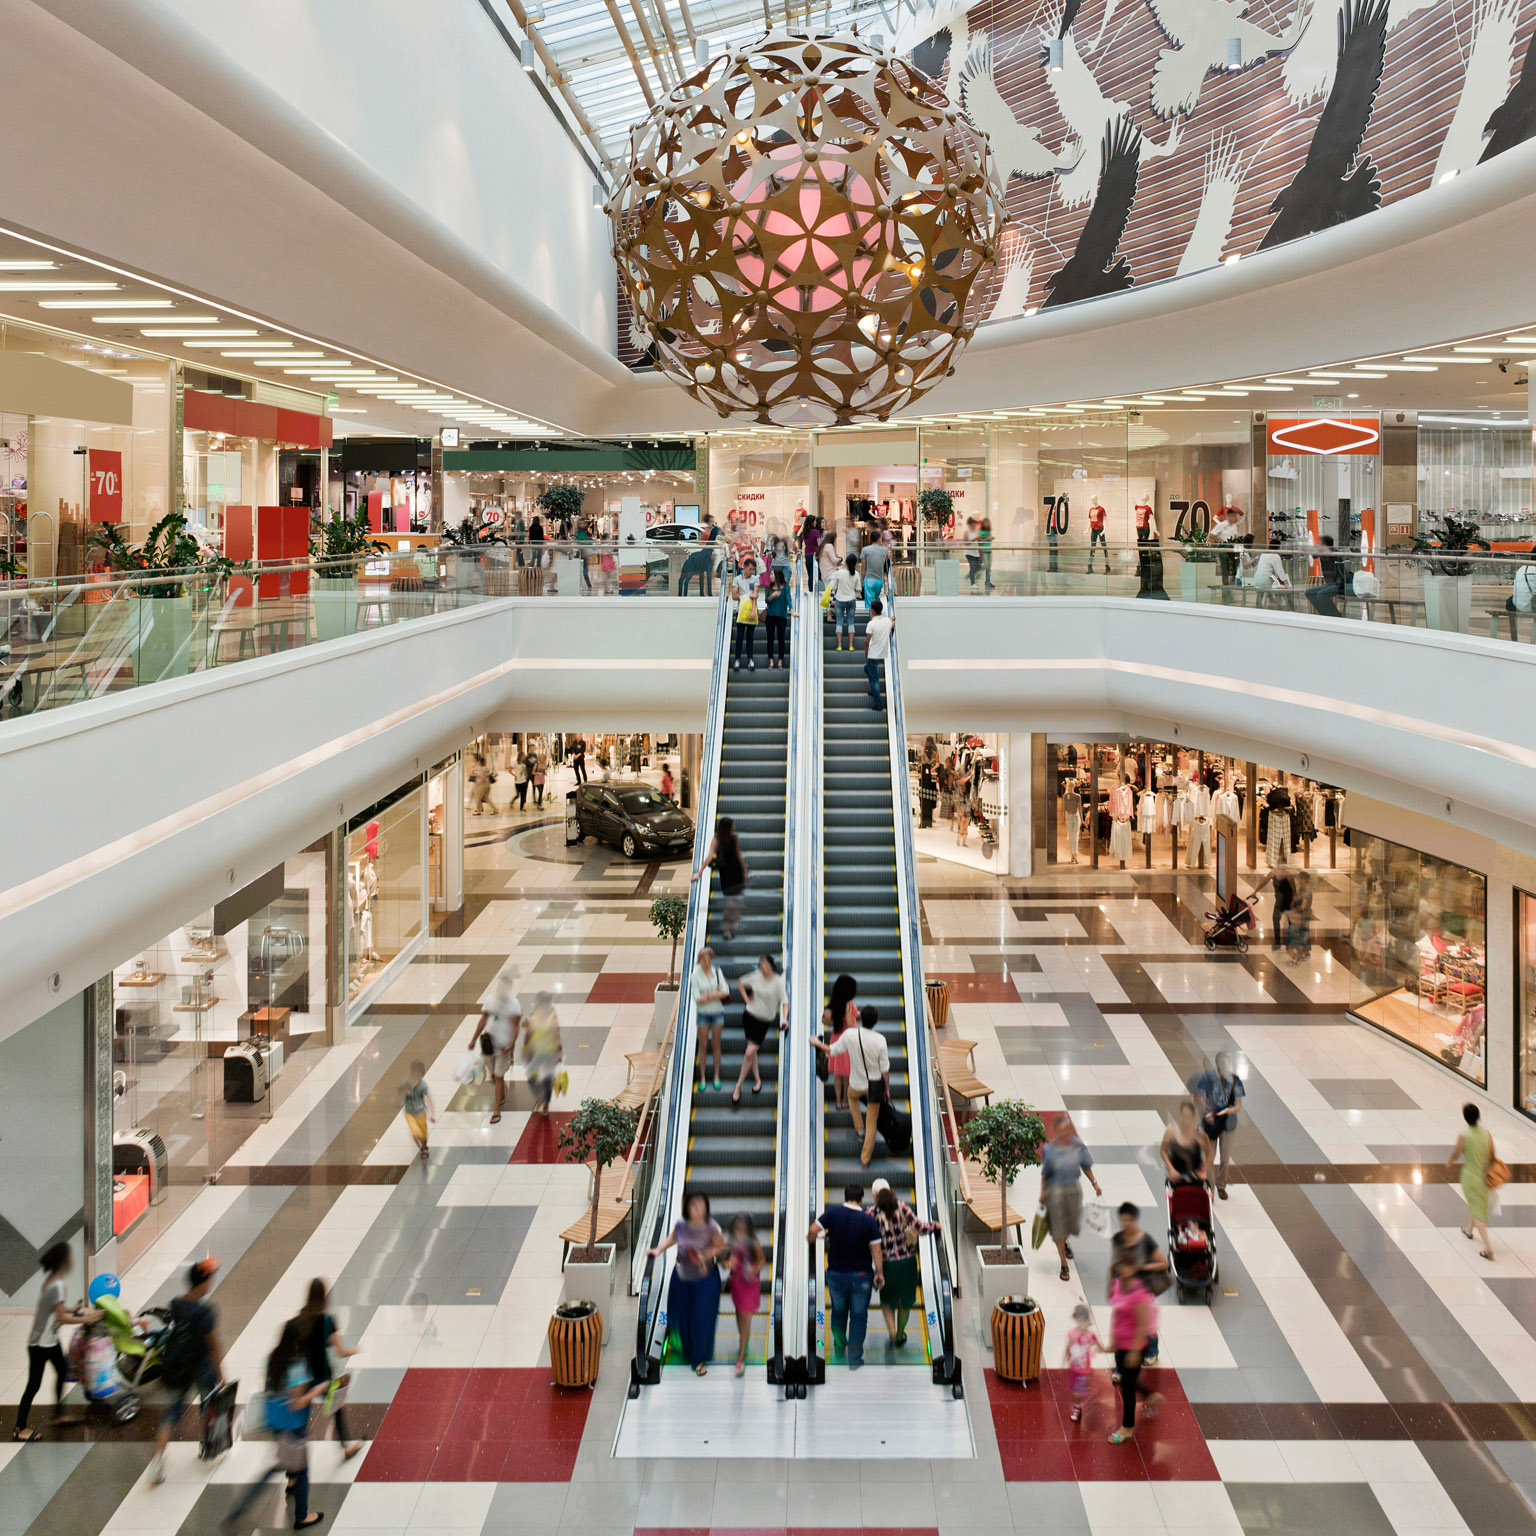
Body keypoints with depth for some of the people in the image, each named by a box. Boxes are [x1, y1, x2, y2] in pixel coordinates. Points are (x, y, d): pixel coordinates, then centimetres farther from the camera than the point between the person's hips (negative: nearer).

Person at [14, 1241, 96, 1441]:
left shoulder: (51, 1278, 2)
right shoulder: (58, 1285, -27)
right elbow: (62, 1317, -23)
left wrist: (78, 1310, 4)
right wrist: (86, 1319, -16)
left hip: (51, 1340, 10)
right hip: (40, 1344, -10)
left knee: (62, 1372, 22)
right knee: (34, 1385, 0)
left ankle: (59, 1415, 36)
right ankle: (19, 1429, 10)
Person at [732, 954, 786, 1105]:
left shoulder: (778, 982, -13)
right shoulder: (756, 977, -3)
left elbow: (784, 1002, -15)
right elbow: (740, 983, 14)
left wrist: (784, 1018, -30)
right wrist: (747, 999, 3)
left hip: (765, 1020, -3)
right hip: (750, 1015, 3)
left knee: (749, 1053, -9)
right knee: (752, 1051, 11)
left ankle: (738, 1087, 0)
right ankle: (757, 1079, 29)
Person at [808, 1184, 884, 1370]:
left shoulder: (832, 1213, -10)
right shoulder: (869, 1220, -11)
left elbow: (813, 1231, -17)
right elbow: (876, 1249, -10)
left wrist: (813, 1238, 6)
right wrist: (879, 1272, 1)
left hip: (836, 1273, 1)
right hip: (861, 1275, -1)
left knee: (838, 1311, 23)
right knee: (859, 1315, 9)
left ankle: (839, 1347, 34)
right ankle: (854, 1358, 11)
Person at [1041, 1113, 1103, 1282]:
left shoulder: (1078, 1145, -8)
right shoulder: (1050, 1149, -16)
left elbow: (1086, 1166, 5)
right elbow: (1045, 1174, -6)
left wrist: (1094, 1183, 4)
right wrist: (1043, 1194, 0)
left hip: (1074, 1188, 3)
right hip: (1056, 1190, -3)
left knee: (1074, 1224, 15)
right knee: (1059, 1226, 4)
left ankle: (1064, 1241, 54)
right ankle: (1064, 1266, 18)